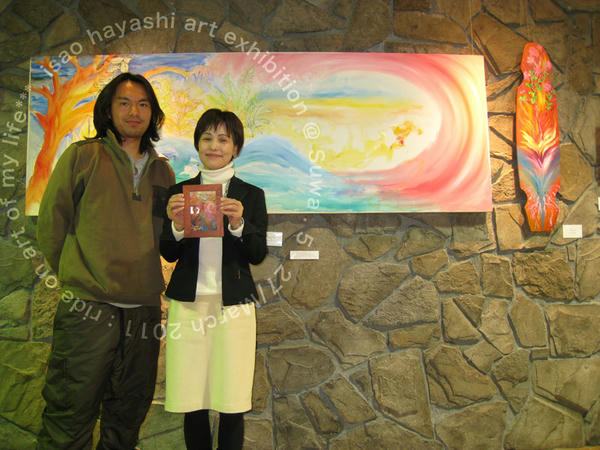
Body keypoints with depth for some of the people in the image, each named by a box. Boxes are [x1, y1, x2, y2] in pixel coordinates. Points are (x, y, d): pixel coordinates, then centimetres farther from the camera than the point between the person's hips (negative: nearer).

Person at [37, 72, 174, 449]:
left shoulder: (163, 171, 13)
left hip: (144, 309, 4)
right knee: (71, 417, 1)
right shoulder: (82, 156, 1)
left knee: (128, 417, 15)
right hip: (88, 308, -4)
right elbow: (50, 224, 4)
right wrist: (77, 276, 8)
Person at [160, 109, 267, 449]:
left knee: (232, 404, 0)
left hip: (233, 305, -1)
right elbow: (168, 254, 7)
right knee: (191, 403, 4)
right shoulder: (179, 192, 9)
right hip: (187, 304, 1)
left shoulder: (251, 195, 6)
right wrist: (177, 226, -13)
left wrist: (239, 224, -18)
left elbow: (258, 254, 0)